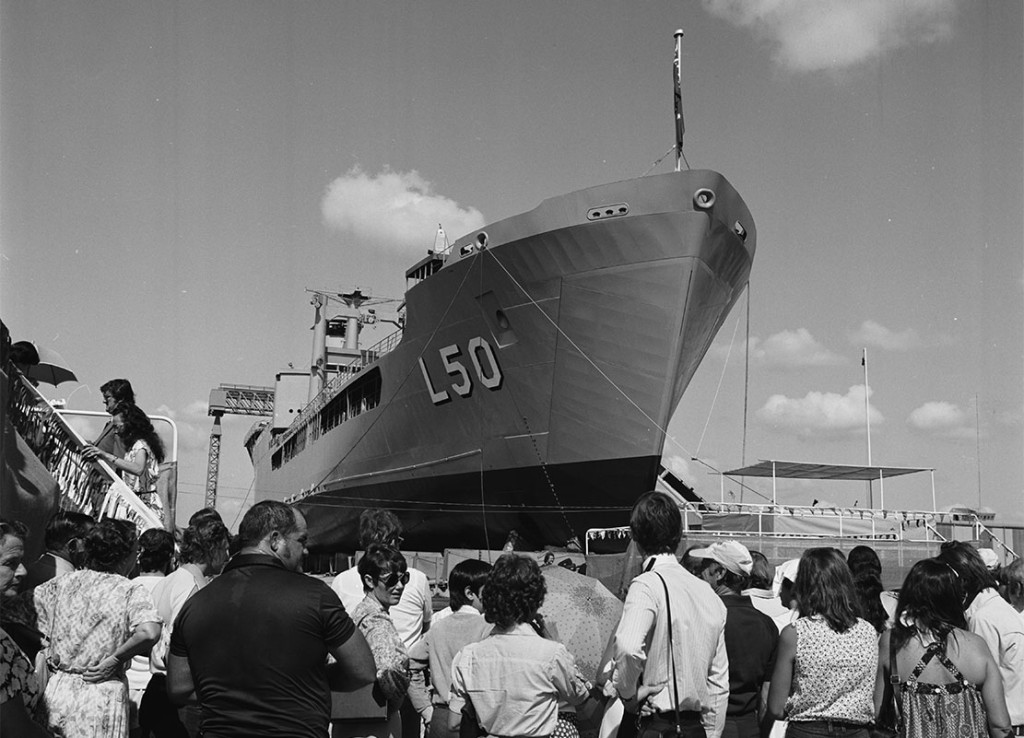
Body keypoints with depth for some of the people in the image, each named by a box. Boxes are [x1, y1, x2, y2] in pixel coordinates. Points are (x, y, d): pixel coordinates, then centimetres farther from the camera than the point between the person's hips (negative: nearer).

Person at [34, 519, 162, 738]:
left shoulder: (60, 583, 8)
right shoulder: (130, 591, -8)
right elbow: (149, 633, -25)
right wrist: (115, 659, -9)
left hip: (55, 689, 5)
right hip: (101, 694, -5)